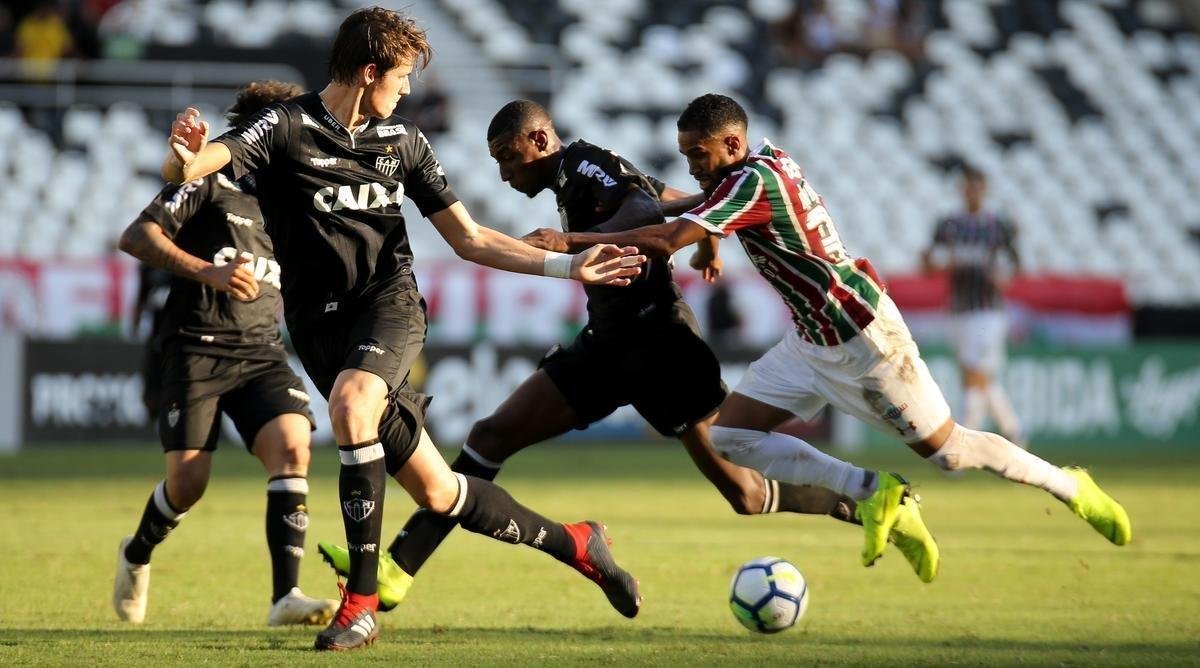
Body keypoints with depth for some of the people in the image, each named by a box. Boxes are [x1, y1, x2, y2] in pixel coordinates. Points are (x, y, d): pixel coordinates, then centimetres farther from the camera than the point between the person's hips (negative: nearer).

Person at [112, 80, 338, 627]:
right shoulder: (211, 182, 0)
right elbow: (135, 237, -9)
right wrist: (208, 271, -20)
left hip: (260, 351, 5)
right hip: (195, 350, -5)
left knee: (292, 446, -21)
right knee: (188, 481, -10)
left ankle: (285, 596, -26)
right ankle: (137, 554, 25)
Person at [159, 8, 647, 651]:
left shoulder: (402, 139, 10)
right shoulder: (286, 127, -4)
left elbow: (470, 239, 16)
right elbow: (181, 172, -18)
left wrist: (568, 266, 10)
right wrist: (183, 155, -42)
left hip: (389, 299, 1)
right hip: (320, 323, -1)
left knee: (351, 405, -34)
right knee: (435, 491, -3)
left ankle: (362, 599, -26)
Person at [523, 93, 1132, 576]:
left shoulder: (752, 182, -26)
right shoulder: (768, 159, 1)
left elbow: (667, 240, -35)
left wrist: (572, 240, -32)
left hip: (863, 338, -9)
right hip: (812, 343, 9)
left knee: (946, 450, 2)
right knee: (729, 435, -1)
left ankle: (1070, 487, 24)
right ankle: (875, 494, 2)